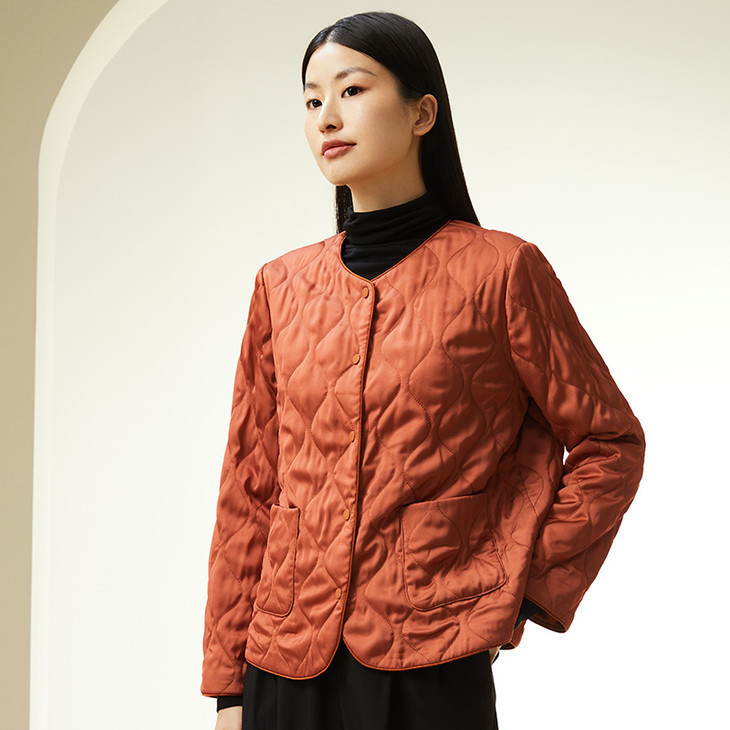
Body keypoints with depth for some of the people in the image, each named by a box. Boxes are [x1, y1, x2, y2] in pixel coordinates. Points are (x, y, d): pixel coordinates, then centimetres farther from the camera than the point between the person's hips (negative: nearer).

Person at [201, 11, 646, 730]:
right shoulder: (282, 287, 6)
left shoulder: (501, 271, -4)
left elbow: (610, 443, 3)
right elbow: (250, 488, 9)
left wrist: (511, 590, -5)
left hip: (430, 672, -3)